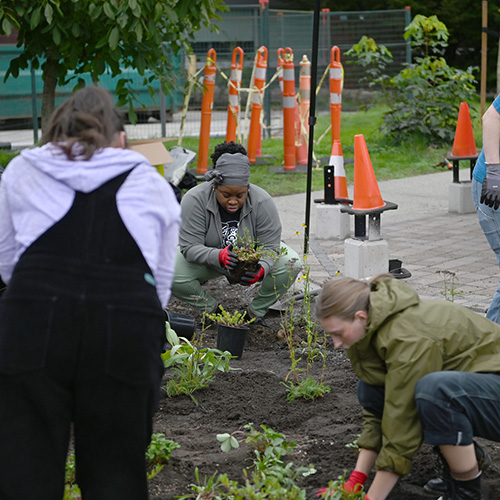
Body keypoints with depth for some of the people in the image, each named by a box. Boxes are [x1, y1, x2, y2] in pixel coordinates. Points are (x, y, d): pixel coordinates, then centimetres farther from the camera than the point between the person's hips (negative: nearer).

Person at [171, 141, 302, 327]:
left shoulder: (262, 202, -26)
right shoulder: (194, 200, -29)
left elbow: (270, 246, -24)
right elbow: (190, 247, -31)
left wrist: (261, 270, -46)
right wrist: (218, 256, -51)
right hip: (209, 260, -1)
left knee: (291, 263, -26)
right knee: (170, 275, -29)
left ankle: (256, 310, -2)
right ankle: (211, 308, 0)